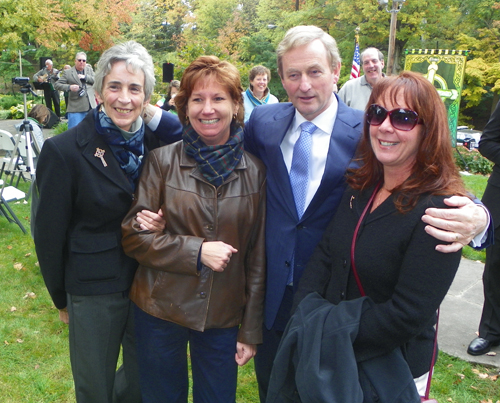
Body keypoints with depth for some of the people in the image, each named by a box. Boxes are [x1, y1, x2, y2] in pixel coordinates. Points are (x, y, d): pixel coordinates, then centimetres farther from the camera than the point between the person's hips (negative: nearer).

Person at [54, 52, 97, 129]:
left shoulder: (90, 70, 14)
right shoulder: (68, 72, 3)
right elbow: (57, 85, 0)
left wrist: (85, 77, -9)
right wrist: (69, 87, -17)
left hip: (90, 107, 4)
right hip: (75, 107, -3)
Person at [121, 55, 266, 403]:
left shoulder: (254, 171, -3)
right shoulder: (163, 160, -6)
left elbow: (258, 256, 0)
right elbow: (133, 235, -7)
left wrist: (251, 331, 2)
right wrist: (196, 251, -19)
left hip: (224, 318, 1)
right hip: (160, 311, -1)